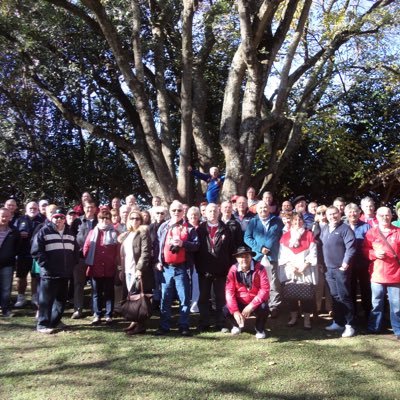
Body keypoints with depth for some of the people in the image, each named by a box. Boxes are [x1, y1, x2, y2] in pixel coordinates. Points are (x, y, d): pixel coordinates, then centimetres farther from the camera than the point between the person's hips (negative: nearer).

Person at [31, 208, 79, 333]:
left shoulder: (69, 233, 15)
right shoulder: (44, 231, -4)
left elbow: (76, 250, 20)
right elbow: (36, 251, -11)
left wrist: (71, 264, 9)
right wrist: (46, 265, -14)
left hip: (65, 273, 6)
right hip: (49, 273, -6)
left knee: (61, 298, 13)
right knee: (46, 299, -2)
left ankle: (55, 321, 26)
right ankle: (43, 324, 6)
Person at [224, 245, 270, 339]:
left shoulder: (259, 268, -16)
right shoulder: (233, 270, -11)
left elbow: (265, 289, -21)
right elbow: (229, 291, -14)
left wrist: (251, 306, -29)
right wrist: (235, 311, -26)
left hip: (256, 303, -2)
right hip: (240, 303, 2)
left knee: (264, 307, -33)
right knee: (226, 310, -24)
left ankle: (260, 329, 2)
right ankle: (237, 325, 14)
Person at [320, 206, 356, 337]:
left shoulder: (345, 228, -8)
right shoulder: (325, 229, 14)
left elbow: (351, 247, -17)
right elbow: (322, 246, 20)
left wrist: (346, 262, -22)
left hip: (341, 268, -7)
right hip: (329, 268, 7)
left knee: (344, 297, -5)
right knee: (335, 296, 13)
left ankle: (349, 325, 3)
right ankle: (338, 322, 23)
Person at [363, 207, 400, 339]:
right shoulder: (371, 232, 5)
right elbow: (365, 249, 3)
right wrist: (374, 253, -14)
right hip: (377, 274, 1)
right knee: (376, 303, 12)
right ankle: (374, 327, 24)